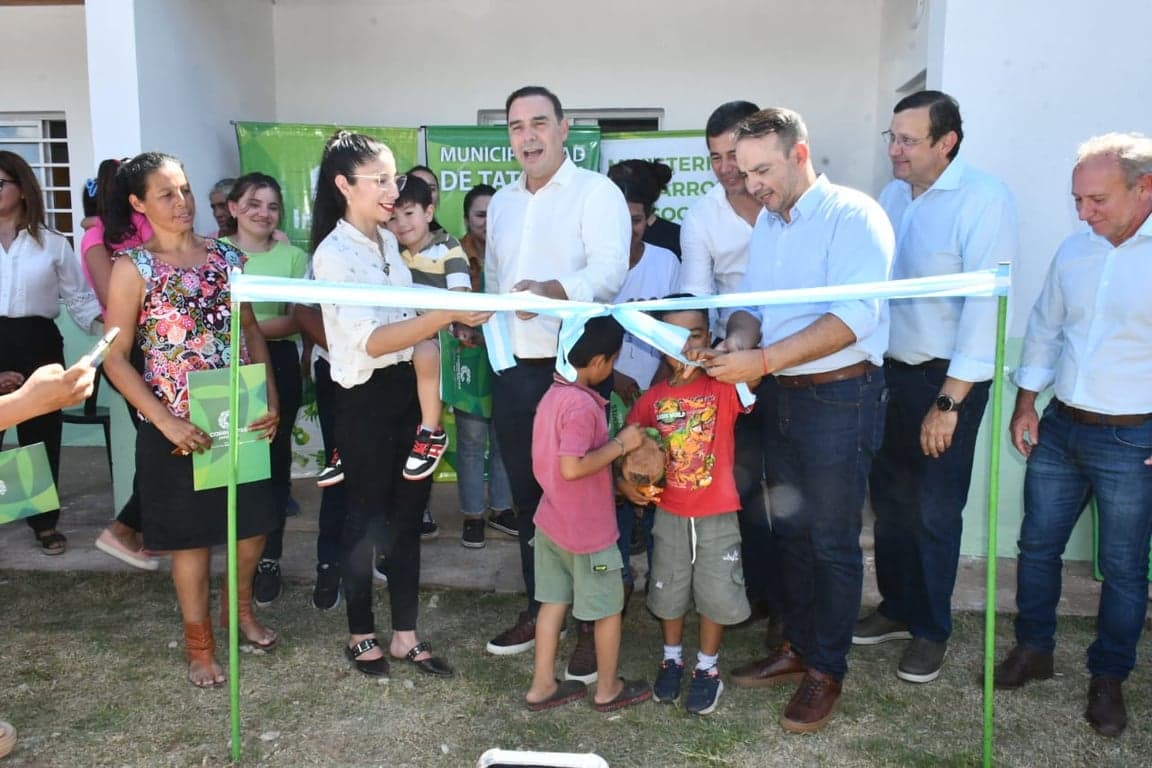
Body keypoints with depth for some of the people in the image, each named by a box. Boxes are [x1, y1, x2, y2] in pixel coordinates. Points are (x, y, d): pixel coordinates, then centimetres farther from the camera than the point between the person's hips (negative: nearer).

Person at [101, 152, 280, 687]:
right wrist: (166, 421, -17)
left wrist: (271, 400, -4)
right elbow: (116, 358, -9)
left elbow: (251, 331, 8)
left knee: (253, 520, 13)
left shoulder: (226, 257, 4)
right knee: (192, 532, 9)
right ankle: (199, 642, 28)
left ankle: (240, 607, 40)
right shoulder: (133, 268, -7)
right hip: (177, 426, -4)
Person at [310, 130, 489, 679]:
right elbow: (371, 341, -25)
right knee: (366, 516, 7)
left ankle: (404, 634, 24)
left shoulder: (388, 240, 9)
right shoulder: (333, 254, -15)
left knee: (408, 513, 11)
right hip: (365, 398, -7)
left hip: (406, 390, 7)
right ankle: (361, 634, 26)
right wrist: (446, 315, -35)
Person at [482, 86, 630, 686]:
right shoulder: (502, 202, 17)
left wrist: (553, 289, -38)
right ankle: (538, 609, 29)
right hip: (513, 369, 7)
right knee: (526, 495, 14)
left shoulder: (595, 192, -6)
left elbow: (610, 269, -21)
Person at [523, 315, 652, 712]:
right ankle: (608, 689, 27)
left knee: (554, 601, 17)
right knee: (608, 607, 11)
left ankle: (542, 685, 27)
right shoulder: (582, 404, -26)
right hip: (587, 529, -8)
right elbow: (572, 468, -31)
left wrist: (612, 443, 11)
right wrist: (620, 444, -22)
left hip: (551, 520, 8)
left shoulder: (553, 394, 4)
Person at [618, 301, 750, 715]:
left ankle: (707, 668, 30)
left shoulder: (724, 389, -12)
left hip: (717, 516, -2)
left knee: (716, 594, 8)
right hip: (670, 514, 3)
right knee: (668, 591, 16)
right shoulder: (653, 398, -4)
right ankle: (672, 658, 40)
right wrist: (624, 479, -6)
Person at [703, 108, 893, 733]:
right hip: (778, 397, 7)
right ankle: (797, 646, 32)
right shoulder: (766, 222, 12)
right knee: (790, 529, 16)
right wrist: (737, 341, -12)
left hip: (839, 396, -7)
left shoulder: (853, 215, -13)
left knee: (832, 541, 4)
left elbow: (852, 318, -23)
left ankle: (826, 670, 20)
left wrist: (761, 361, -25)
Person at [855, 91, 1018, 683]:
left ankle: (931, 630, 24)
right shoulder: (893, 195, 4)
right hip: (889, 370, 6)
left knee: (935, 513, 5)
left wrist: (950, 401, -20)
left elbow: (985, 302, -19)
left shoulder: (983, 198, -15)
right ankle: (896, 607, 34)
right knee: (889, 500, 15)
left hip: (947, 379, -6)